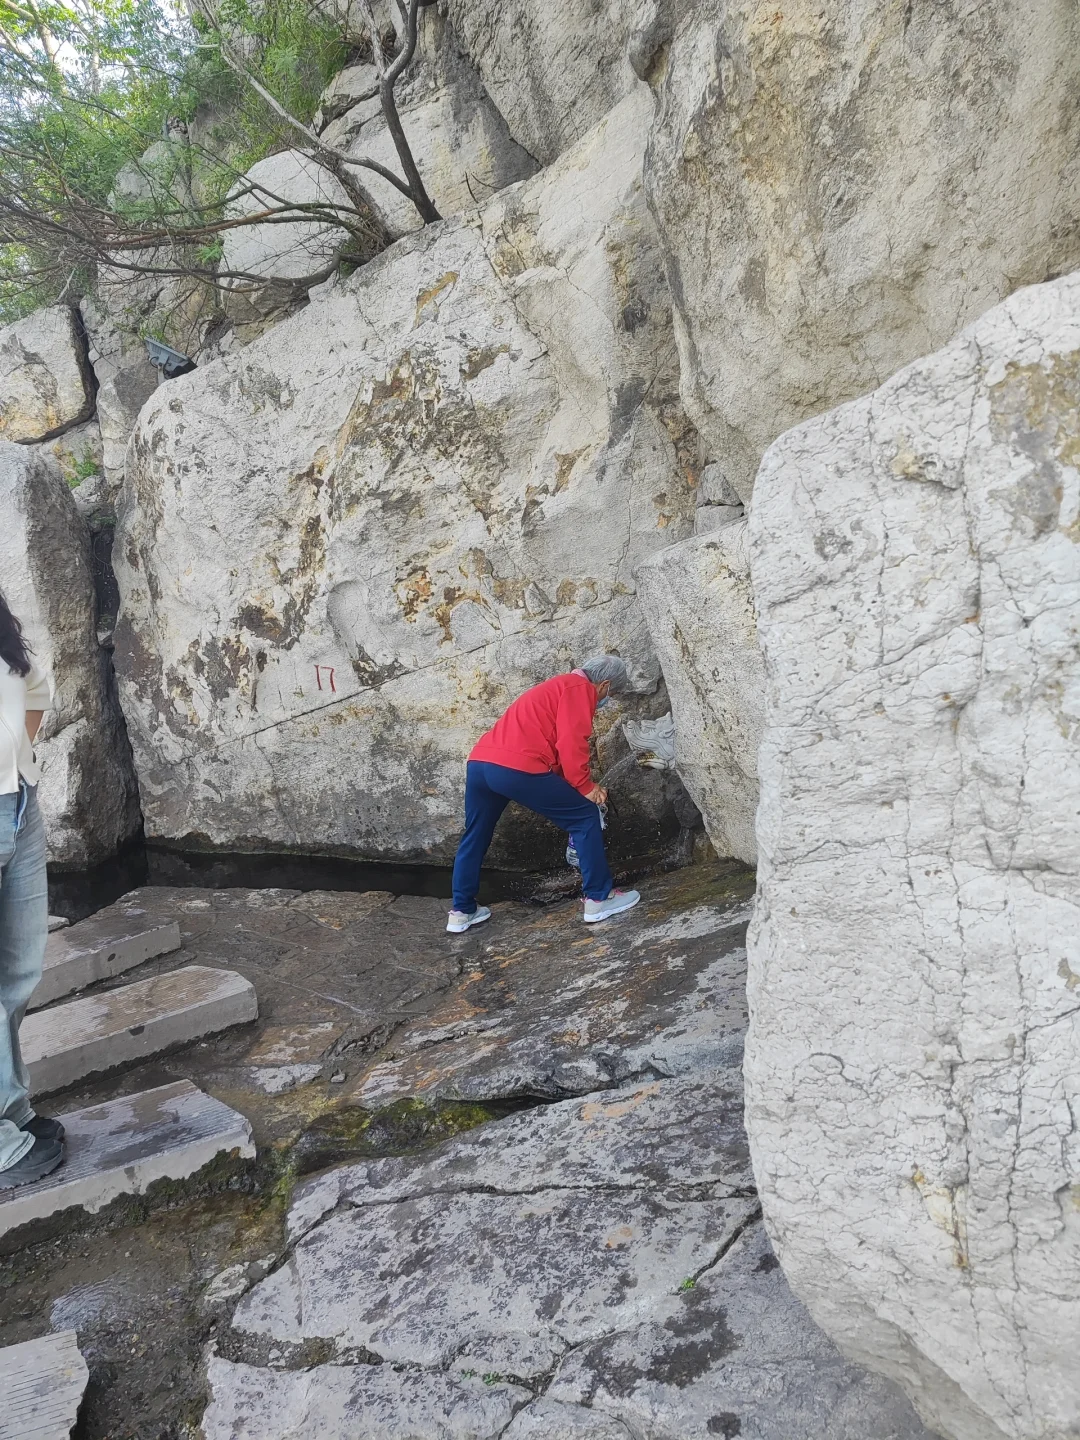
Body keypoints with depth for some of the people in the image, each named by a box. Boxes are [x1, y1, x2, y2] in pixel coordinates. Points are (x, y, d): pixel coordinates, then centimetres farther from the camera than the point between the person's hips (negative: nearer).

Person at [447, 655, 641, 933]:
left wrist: (579, 786, 36)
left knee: (475, 837, 24)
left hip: (478, 762, 9)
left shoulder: (559, 686, 31)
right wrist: (586, 787, 1)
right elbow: (571, 744, -9)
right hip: (516, 768, -9)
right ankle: (599, 899, 9)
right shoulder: (579, 688, 3)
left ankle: (462, 911, 31)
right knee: (585, 817, 4)